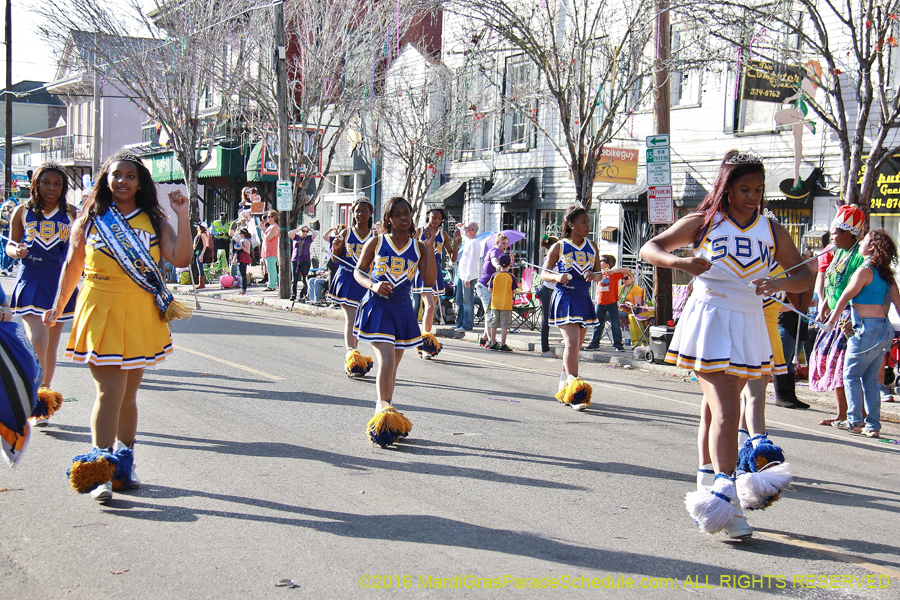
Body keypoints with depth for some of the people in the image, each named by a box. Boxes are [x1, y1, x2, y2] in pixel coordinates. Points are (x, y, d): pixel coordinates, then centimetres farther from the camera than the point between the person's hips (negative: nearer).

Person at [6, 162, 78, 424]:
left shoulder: (70, 214, 7)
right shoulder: (22, 211, 5)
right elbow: (10, 245, 11)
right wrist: (16, 251, -11)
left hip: (60, 283, 2)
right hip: (30, 281, -2)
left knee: (51, 345, 8)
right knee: (37, 341, -17)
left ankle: (42, 399, 21)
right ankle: (39, 400, -11)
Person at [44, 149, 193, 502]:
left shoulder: (153, 221, 6)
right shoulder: (90, 219, 6)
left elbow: (180, 259, -6)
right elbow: (73, 265, 16)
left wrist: (183, 217, -14)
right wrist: (58, 307, 21)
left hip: (141, 315, 2)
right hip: (100, 312, -2)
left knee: (128, 394, 11)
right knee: (109, 391, -11)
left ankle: (123, 464, 24)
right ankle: (100, 473, -10)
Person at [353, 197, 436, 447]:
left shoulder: (418, 246, 5)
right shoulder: (376, 243, -1)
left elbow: (429, 280, -4)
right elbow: (358, 271, 6)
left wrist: (429, 248, -10)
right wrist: (372, 285, -14)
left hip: (403, 309, 4)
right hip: (378, 306, -4)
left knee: (392, 364, 13)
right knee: (387, 359, -18)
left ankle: (384, 409, 25)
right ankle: (383, 411, -13)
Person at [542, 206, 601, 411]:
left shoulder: (592, 247, 11)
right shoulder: (559, 247, -2)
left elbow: (599, 274, 12)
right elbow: (544, 273, 0)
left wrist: (594, 275, -12)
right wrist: (557, 277, -21)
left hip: (584, 300, 6)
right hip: (565, 299, -5)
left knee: (575, 347, 11)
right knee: (572, 343, -18)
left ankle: (563, 388, 26)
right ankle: (574, 389, -20)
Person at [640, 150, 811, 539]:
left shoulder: (772, 232, 9)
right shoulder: (703, 223, 1)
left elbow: (804, 277, 11)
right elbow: (649, 249, -1)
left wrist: (777, 284, -12)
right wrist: (680, 262, -22)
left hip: (748, 324, 4)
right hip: (709, 320, -4)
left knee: (715, 409, 11)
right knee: (726, 410, -15)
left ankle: (706, 485, 20)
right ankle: (725, 495, -18)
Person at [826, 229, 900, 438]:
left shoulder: (865, 271, -10)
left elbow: (845, 297, -5)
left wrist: (832, 321, 6)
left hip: (869, 329, -8)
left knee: (851, 374, 2)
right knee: (871, 378, 11)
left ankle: (854, 421, 2)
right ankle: (873, 425, 10)